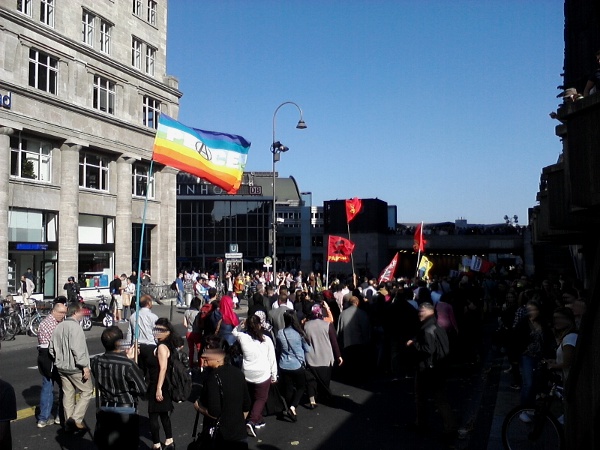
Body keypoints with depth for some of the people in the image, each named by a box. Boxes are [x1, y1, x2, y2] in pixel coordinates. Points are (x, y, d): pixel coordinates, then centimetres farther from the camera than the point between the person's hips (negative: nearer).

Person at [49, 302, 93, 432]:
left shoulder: (59, 327, 9)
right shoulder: (75, 326, -18)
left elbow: (51, 348, 14)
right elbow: (77, 349, -24)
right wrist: (85, 366, -20)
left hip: (62, 366, 8)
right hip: (75, 367, -8)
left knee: (68, 393, 14)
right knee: (87, 391, 3)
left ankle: (69, 423, 20)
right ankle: (76, 419, -4)